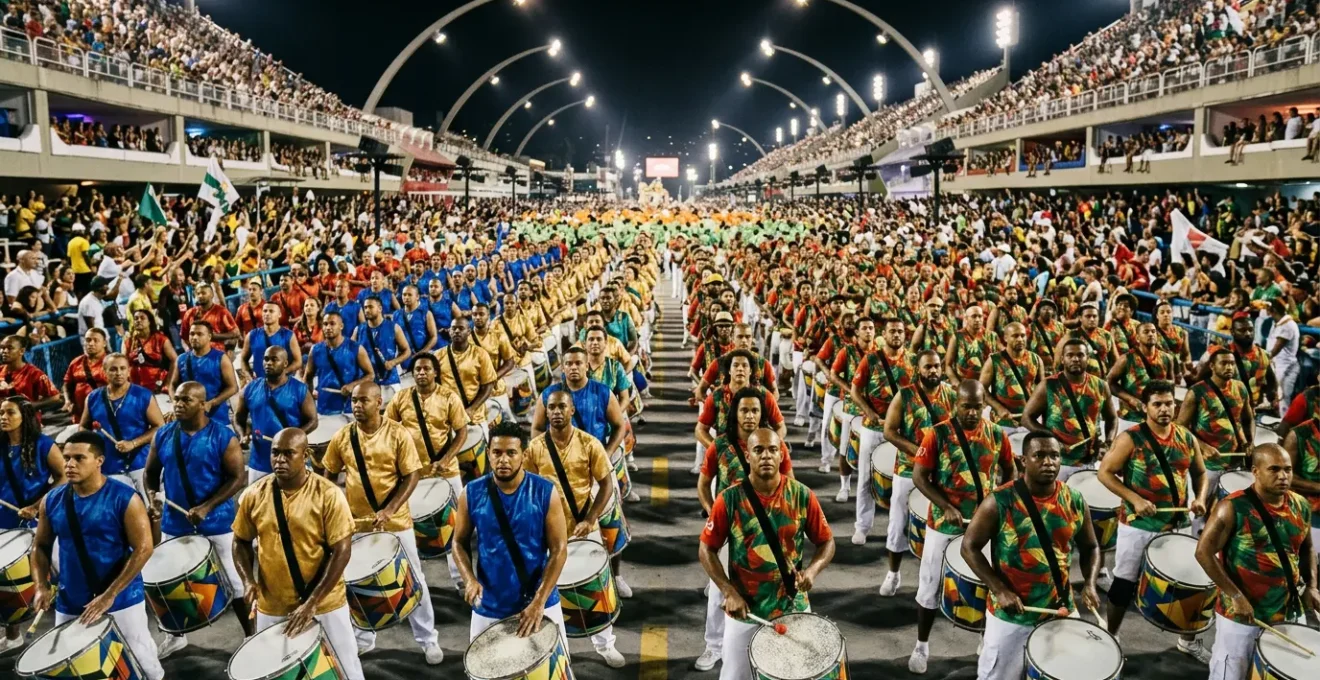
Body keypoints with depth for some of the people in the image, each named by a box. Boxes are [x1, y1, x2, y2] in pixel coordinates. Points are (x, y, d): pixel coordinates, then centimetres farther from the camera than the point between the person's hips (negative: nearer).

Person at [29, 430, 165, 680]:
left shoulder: (125, 499, -14)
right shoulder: (52, 501, 1)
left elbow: (143, 549, -15)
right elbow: (40, 546, 13)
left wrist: (109, 596, -19)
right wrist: (42, 587, -3)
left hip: (122, 602, -4)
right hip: (69, 606, 4)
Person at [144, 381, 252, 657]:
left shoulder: (223, 437, -13)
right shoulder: (163, 435, 1)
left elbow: (237, 478, -13)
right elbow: (151, 471, 11)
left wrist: (206, 507, -22)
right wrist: (152, 495, -9)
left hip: (216, 522, -4)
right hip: (174, 522, 5)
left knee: (233, 581, 5)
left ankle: (251, 635, 20)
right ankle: (176, 635, 41)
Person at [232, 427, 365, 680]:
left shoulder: (327, 494, -16)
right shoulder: (254, 495, -4)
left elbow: (341, 551, -16)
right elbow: (241, 541, 10)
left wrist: (312, 602, -20)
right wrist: (248, 581, -7)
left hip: (325, 602, -3)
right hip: (272, 606, 3)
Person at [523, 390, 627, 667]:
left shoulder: (590, 444, -10)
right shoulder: (535, 448, -6)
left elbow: (607, 485, -7)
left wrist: (589, 520, -15)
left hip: (584, 528, -1)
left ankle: (605, 644, 29)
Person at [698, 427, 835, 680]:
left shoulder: (802, 496, -9)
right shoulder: (730, 499, -13)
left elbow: (826, 542, 1)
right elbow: (706, 549, -6)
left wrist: (812, 570, -18)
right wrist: (729, 593, -15)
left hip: (793, 607, 1)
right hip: (745, 608, -1)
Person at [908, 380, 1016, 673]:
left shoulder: (997, 435, -2)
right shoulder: (937, 434, -13)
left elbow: (1010, 471, 13)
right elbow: (919, 477, -12)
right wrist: (946, 507, -21)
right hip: (943, 524, -2)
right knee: (930, 588, 8)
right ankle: (922, 645, 26)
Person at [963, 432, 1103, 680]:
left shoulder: (1074, 501, -4)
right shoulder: (1000, 502, -17)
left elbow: (1090, 548, 10)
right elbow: (969, 546, -12)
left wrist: (1089, 583, -8)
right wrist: (999, 590, -20)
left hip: (1061, 612, 4)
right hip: (1010, 614, -4)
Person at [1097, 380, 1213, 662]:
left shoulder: (1187, 438, 3)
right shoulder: (1130, 438, -13)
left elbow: (1200, 473, 14)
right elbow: (1105, 472, -11)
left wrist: (1200, 498, -4)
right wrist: (1134, 499, -20)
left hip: (1177, 525, 5)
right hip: (1137, 525, -5)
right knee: (1125, 583, 6)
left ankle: (1188, 639, 39)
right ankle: (1110, 638, 23)